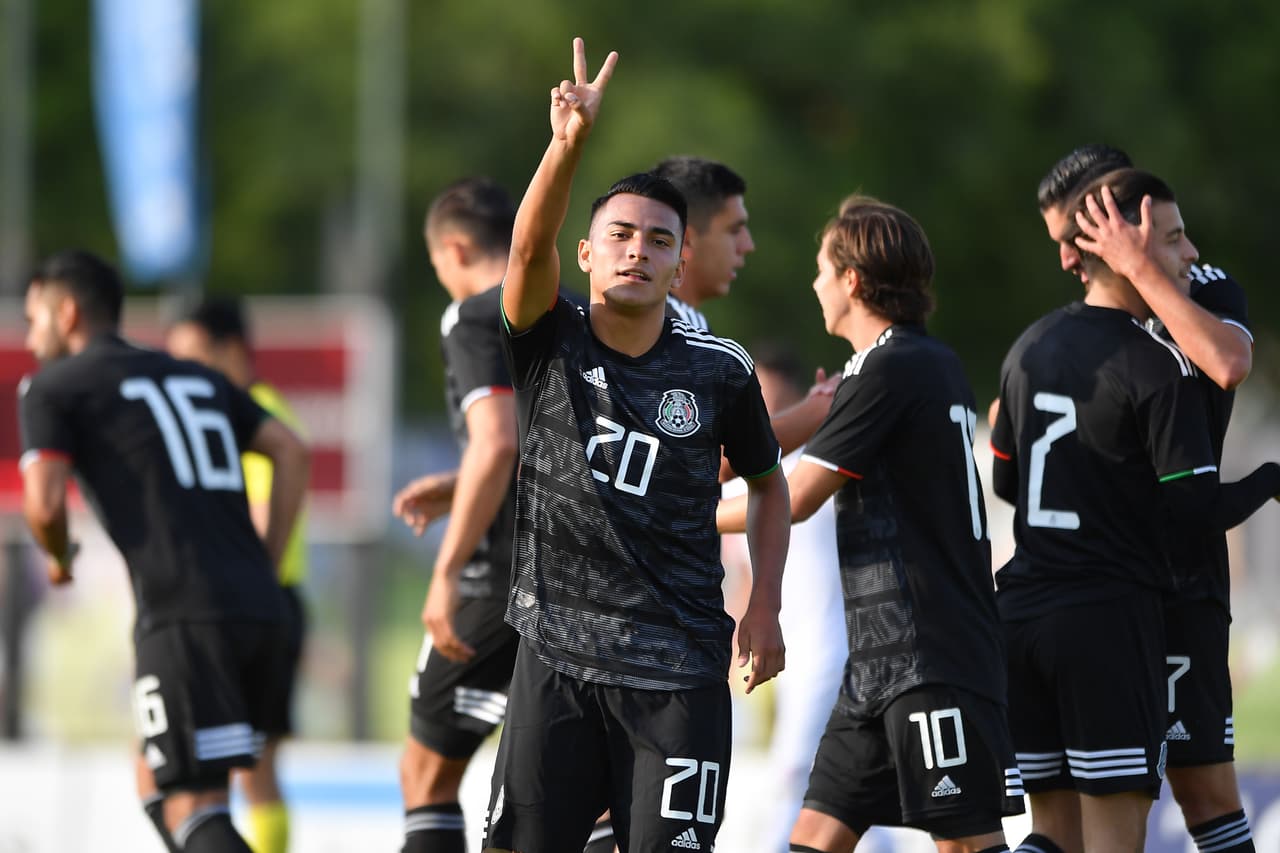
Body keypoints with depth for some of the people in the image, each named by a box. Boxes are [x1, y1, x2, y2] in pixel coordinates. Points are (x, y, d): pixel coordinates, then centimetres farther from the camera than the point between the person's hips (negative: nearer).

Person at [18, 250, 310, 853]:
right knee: (160, 785, 20)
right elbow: (290, 452, 16)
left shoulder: (53, 388, 8)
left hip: (183, 616, -7)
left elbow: (43, 503, -5)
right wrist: (266, 568, 14)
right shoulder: (199, 379, 26)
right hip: (257, 609, 7)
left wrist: (59, 559, 16)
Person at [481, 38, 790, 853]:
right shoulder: (550, 345, -2)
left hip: (679, 670, 0)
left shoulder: (721, 370, 1)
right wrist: (570, 140, -38)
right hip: (556, 656, 0)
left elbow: (768, 480, 16)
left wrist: (765, 605, 5)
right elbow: (530, 247, -21)